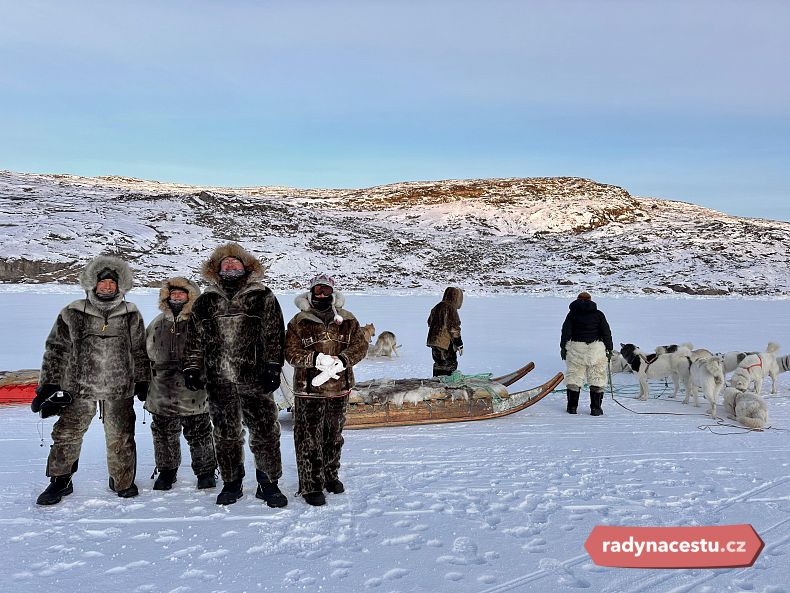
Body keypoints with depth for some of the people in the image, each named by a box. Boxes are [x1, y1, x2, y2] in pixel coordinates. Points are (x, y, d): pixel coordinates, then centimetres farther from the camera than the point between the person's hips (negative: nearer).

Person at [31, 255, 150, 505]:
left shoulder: (131, 315, 2)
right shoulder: (72, 314, -1)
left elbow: (139, 352, 11)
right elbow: (56, 350, 3)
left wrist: (142, 382, 12)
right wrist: (48, 385, 0)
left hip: (119, 389, 0)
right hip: (78, 388, 0)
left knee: (120, 437, 6)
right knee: (67, 434, 3)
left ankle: (123, 481, 24)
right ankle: (60, 481, 22)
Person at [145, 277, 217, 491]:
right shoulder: (158, 324, 9)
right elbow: (146, 355, 18)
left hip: (194, 394, -4)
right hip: (163, 393, 4)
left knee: (199, 435, 5)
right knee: (164, 434, 14)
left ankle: (206, 472, 21)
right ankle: (166, 471, 32)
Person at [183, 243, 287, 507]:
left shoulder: (263, 298, 3)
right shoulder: (205, 302, 12)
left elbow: (273, 336, -1)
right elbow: (195, 339, 15)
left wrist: (273, 368, -8)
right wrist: (192, 369, 8)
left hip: (254, 378, -2)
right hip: (219, 379, 3)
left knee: (265, 430, -1)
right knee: (226, 434, 10)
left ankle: (268, 483, 13)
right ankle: (231, 483, 24)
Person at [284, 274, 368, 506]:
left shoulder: (347, 320, 5)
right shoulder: (299, 322, -2)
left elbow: (360, 346, 1)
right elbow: (291, 352, -6)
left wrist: (342, 360, -17)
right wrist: (316, 359, -22)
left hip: (340, 387, 3)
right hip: (309, 390, -3)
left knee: (334, 435, 17)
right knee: (310, 438, -2)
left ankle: (330, 476, 34)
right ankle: (311, 485, 8)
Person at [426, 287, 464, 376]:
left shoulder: (437, 307, 12)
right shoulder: (451, 309, -15)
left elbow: (430, 322, 22)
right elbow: (454, 328, -16)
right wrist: (459, 345, -10)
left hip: (434, 341, 8)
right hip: (446, 343, -8)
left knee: (438, 364, 17)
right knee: (450, 365, -1)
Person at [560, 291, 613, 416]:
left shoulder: (572, 314, 7)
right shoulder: (598, 314, 8)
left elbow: (566, 331, 2)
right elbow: (606, 332, 5)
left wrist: (563, 347, 6)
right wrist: (609, 349, 8)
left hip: (576, 347, 0)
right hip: (596, 349, 0)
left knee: (574, 377, 8)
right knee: (596, 378, 6)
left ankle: (572, 406, 9)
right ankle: (595, 408, 5)